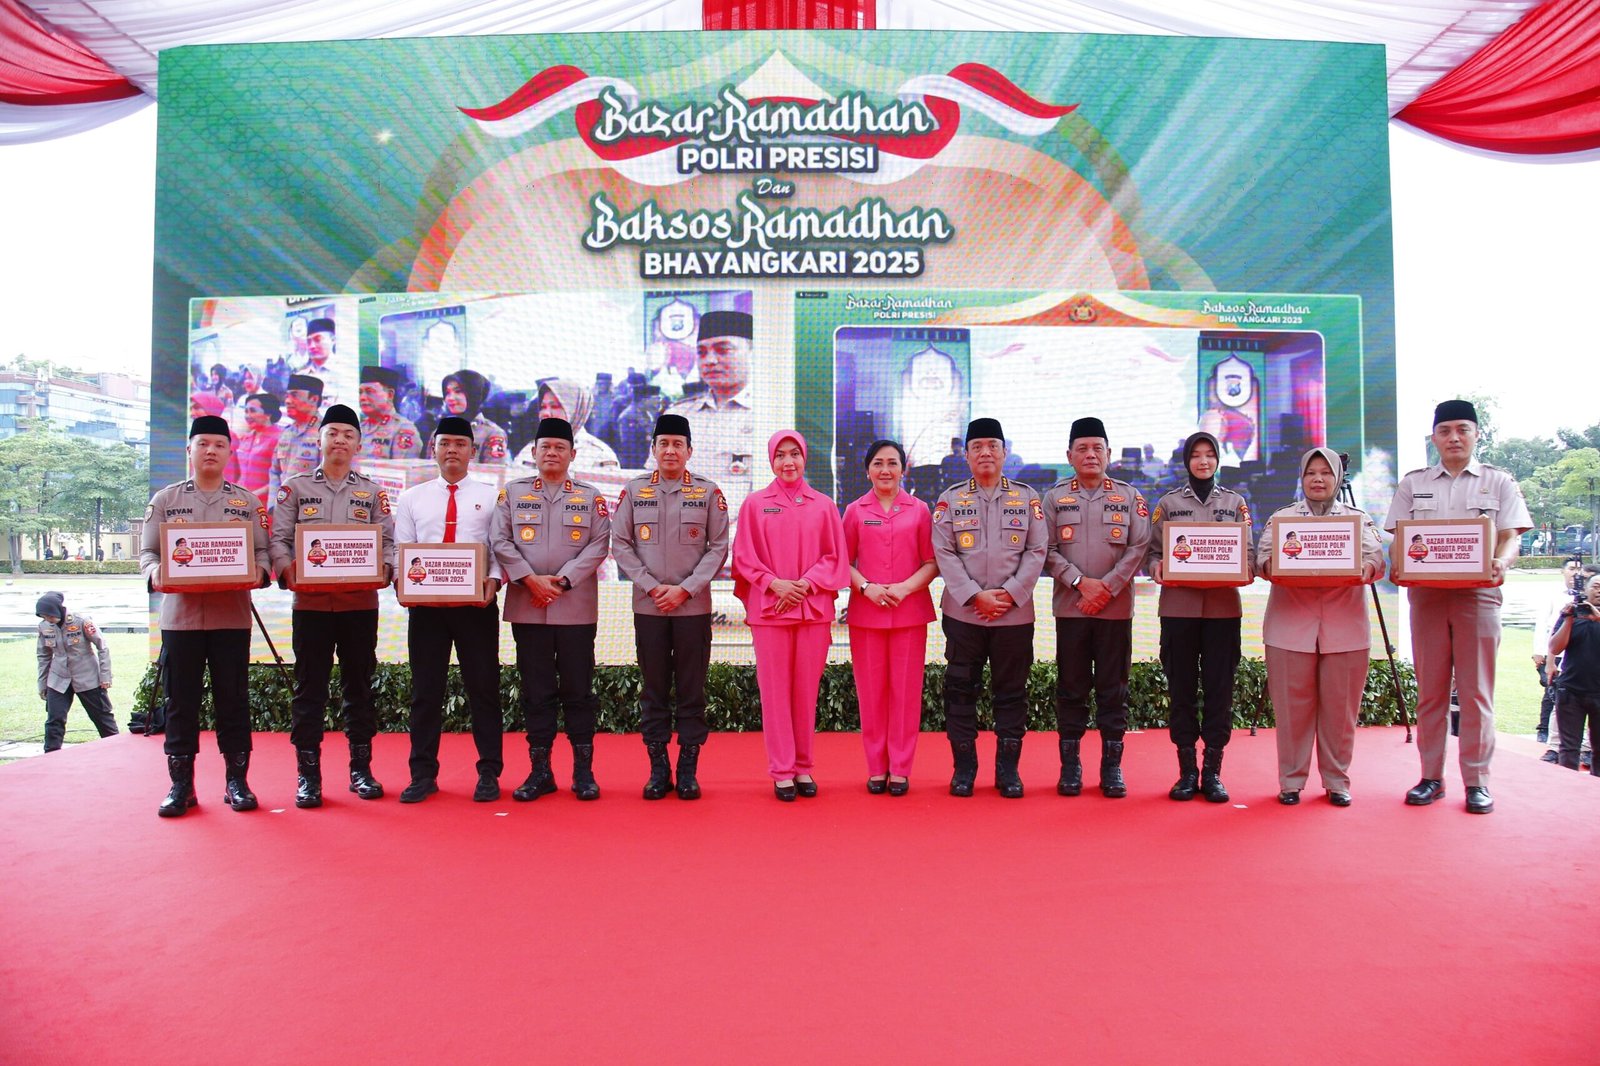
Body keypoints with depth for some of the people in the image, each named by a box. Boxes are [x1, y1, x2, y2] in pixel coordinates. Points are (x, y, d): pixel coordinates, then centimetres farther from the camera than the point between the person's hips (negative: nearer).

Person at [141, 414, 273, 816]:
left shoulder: (247, 501, 10)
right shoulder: (165, 499, 10)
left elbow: (262, 549, 6)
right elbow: (147, 550, 8)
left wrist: (260, 572, -15)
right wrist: (155, 574, -13)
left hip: (232, 615, 0)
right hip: (180, 614, 0)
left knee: (233, 699, 3)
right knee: (181, 700, 4)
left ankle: (236, 781, 12)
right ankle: (181, 784, 13)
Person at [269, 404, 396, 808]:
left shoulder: (372, 491, 11)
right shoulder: (295, 487, 9)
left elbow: (387, 542, 6)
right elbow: (279, 539, 3)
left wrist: (383, 571, -14)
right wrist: (288, 572, -16)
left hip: (361, 602, 1)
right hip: (310, 602, -1)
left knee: (358, 686, 7)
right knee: (309, 687, 2)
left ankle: (361, 769, 16)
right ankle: (308, 774, 9)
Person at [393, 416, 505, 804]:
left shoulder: (491, 497, 7)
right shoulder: (411, 498, 12)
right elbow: (400, 550, 8)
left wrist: (493, 580, -17)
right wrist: (400, 579, -11)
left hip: (477, 604, -1)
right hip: (425, 604, 2)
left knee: (484, 688, 3)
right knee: (425, 690, 6)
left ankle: (489, 773, 12)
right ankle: (423, 774, 16)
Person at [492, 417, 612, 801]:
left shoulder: (590, 496, 8)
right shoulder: (512, 492, 9)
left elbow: (599, 544, -1)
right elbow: (501, 542, 2)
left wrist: (562, 581, -11)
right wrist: (531, 580, -10)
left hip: (577, 608, -1)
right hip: (527, 607, 1)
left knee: (578, 690, 3)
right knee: (536, 691, 6)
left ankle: (583, 770, 12)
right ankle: (539, 770, 15)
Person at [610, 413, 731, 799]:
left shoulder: (708, 492, 2)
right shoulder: (633, 491, 5)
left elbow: (719, 547, 0)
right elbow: (620, 544, 3)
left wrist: (686, 589, -10)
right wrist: (652, 586, -8)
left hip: (694, 606, -1)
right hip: (648, 606, 1)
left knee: (692, 690, 4)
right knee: (653, 689, 6)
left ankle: (688, 769, 13)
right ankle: (658, 769, 15)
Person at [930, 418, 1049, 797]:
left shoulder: (1027, 497, 7)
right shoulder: (950, 499, 5)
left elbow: (1037, 551, 1)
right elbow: (943, 553, -3)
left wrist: (1009, 594, -10)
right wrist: (976, 596, -13)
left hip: (1015, 615, 0)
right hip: (962, 613, 0)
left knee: (1012, 692, 6)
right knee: (960, 691, 4)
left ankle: (1008, 768, 17)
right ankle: (964, 766, 16)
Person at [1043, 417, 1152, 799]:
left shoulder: (1130, 496, 6)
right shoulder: (1054, 497, 6)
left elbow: (1139, 547, -1)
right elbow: (1048, 550, 0)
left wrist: (1108, 587, -12)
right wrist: (1081, 582, -13)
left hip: (1116, 608, 0)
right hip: (1070, 607, 0)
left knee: (1113, 687, 4)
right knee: (1071, 687, 4)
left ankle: (1112, 766, 13)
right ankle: (1070, 764, 13)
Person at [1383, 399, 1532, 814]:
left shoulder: (1498, 481, 8)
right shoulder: (1413, 483, 12)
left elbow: (1511, 537, 2)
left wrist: (1500, 564, -20)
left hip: (1478, 593, -1)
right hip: (1426, 593, 2)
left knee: (1476, 690, 0)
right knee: (1430, 689, 5)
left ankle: (1477, 780, 7)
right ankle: (1431, 777, 11)